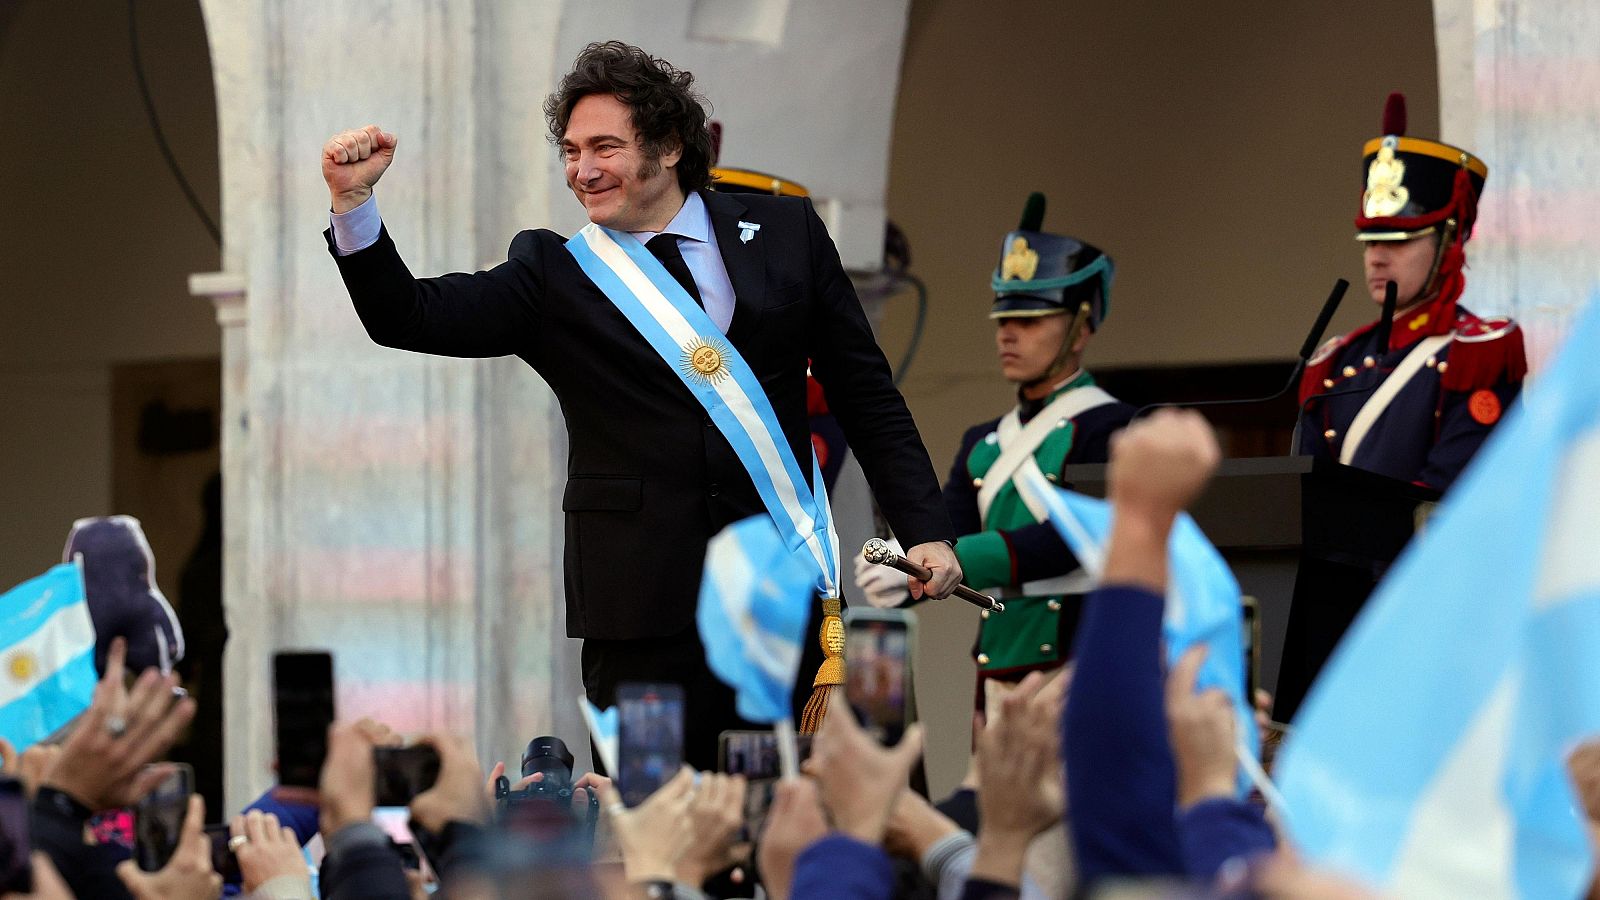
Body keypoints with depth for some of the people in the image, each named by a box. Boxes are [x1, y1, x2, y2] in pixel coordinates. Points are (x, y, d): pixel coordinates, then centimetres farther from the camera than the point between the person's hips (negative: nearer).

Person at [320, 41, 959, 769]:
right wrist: (353, 202, -18)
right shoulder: (553, 276, 6)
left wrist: (926, 530, 6)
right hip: (643, 601, -1)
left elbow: (864, 394, 12)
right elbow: (407, 317, -3)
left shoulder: (783, 233, 8)